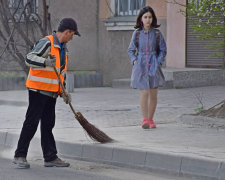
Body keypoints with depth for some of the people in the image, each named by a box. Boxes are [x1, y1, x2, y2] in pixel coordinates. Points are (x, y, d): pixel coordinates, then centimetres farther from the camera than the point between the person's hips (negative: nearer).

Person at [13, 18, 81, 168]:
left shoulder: (63, 48, 18)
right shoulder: (47, 42, -11)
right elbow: (30, 58, -21)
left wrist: (63, 92, 14)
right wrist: (46, 62, -37)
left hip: (51, 93, 9)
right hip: (38, 89, -9)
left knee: (48, 124, 10)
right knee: (32, 122, -7)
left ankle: (51, 157, 13)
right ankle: (20, 156, -2)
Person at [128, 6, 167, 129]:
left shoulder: (157, 33, 1)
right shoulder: (137, 33, 2)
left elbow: (163, 50, 8)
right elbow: (131, 50, 10)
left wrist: (158, 62, -2)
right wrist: (134, 61, -4)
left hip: (153, 67, 1)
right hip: (141, 66, -1)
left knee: (153, 95, 3)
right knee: (144, 93, -11)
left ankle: (150, 119, 15)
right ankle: (145, 119, -9)